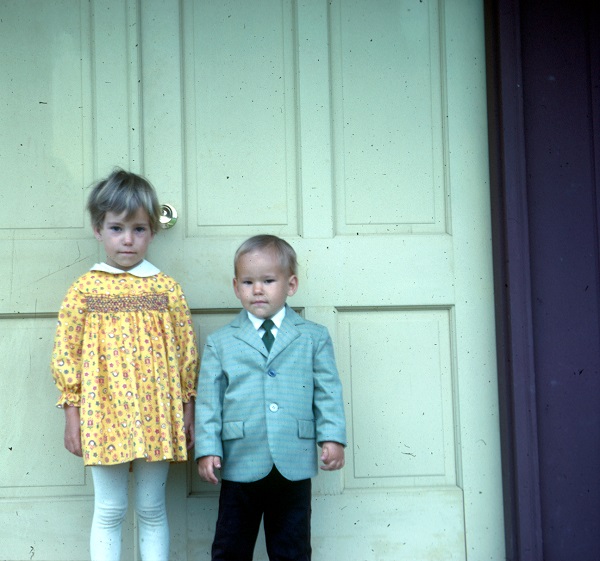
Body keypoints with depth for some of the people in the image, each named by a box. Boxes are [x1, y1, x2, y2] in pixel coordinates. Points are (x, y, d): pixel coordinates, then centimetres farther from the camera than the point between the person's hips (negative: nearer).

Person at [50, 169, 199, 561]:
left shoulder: (167, 289, 2)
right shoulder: (84, 289, 0)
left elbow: (187, 353, 6)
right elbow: (65, 355, 2)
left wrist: (188, 408, 5)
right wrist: (71, 413, 0)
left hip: (156, 415, 1)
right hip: (105, 414, 0)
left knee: (152, 509, 11)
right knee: (108, 511, 8)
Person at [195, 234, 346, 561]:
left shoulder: (314, 337, 6)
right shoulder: (220, 343, 5)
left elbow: (328, 391, 4)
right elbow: (208, 399, 3)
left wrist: (332, 437, -6)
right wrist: (207, 448, -5)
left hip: (294, 467, 0)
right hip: (240, 464, 0)